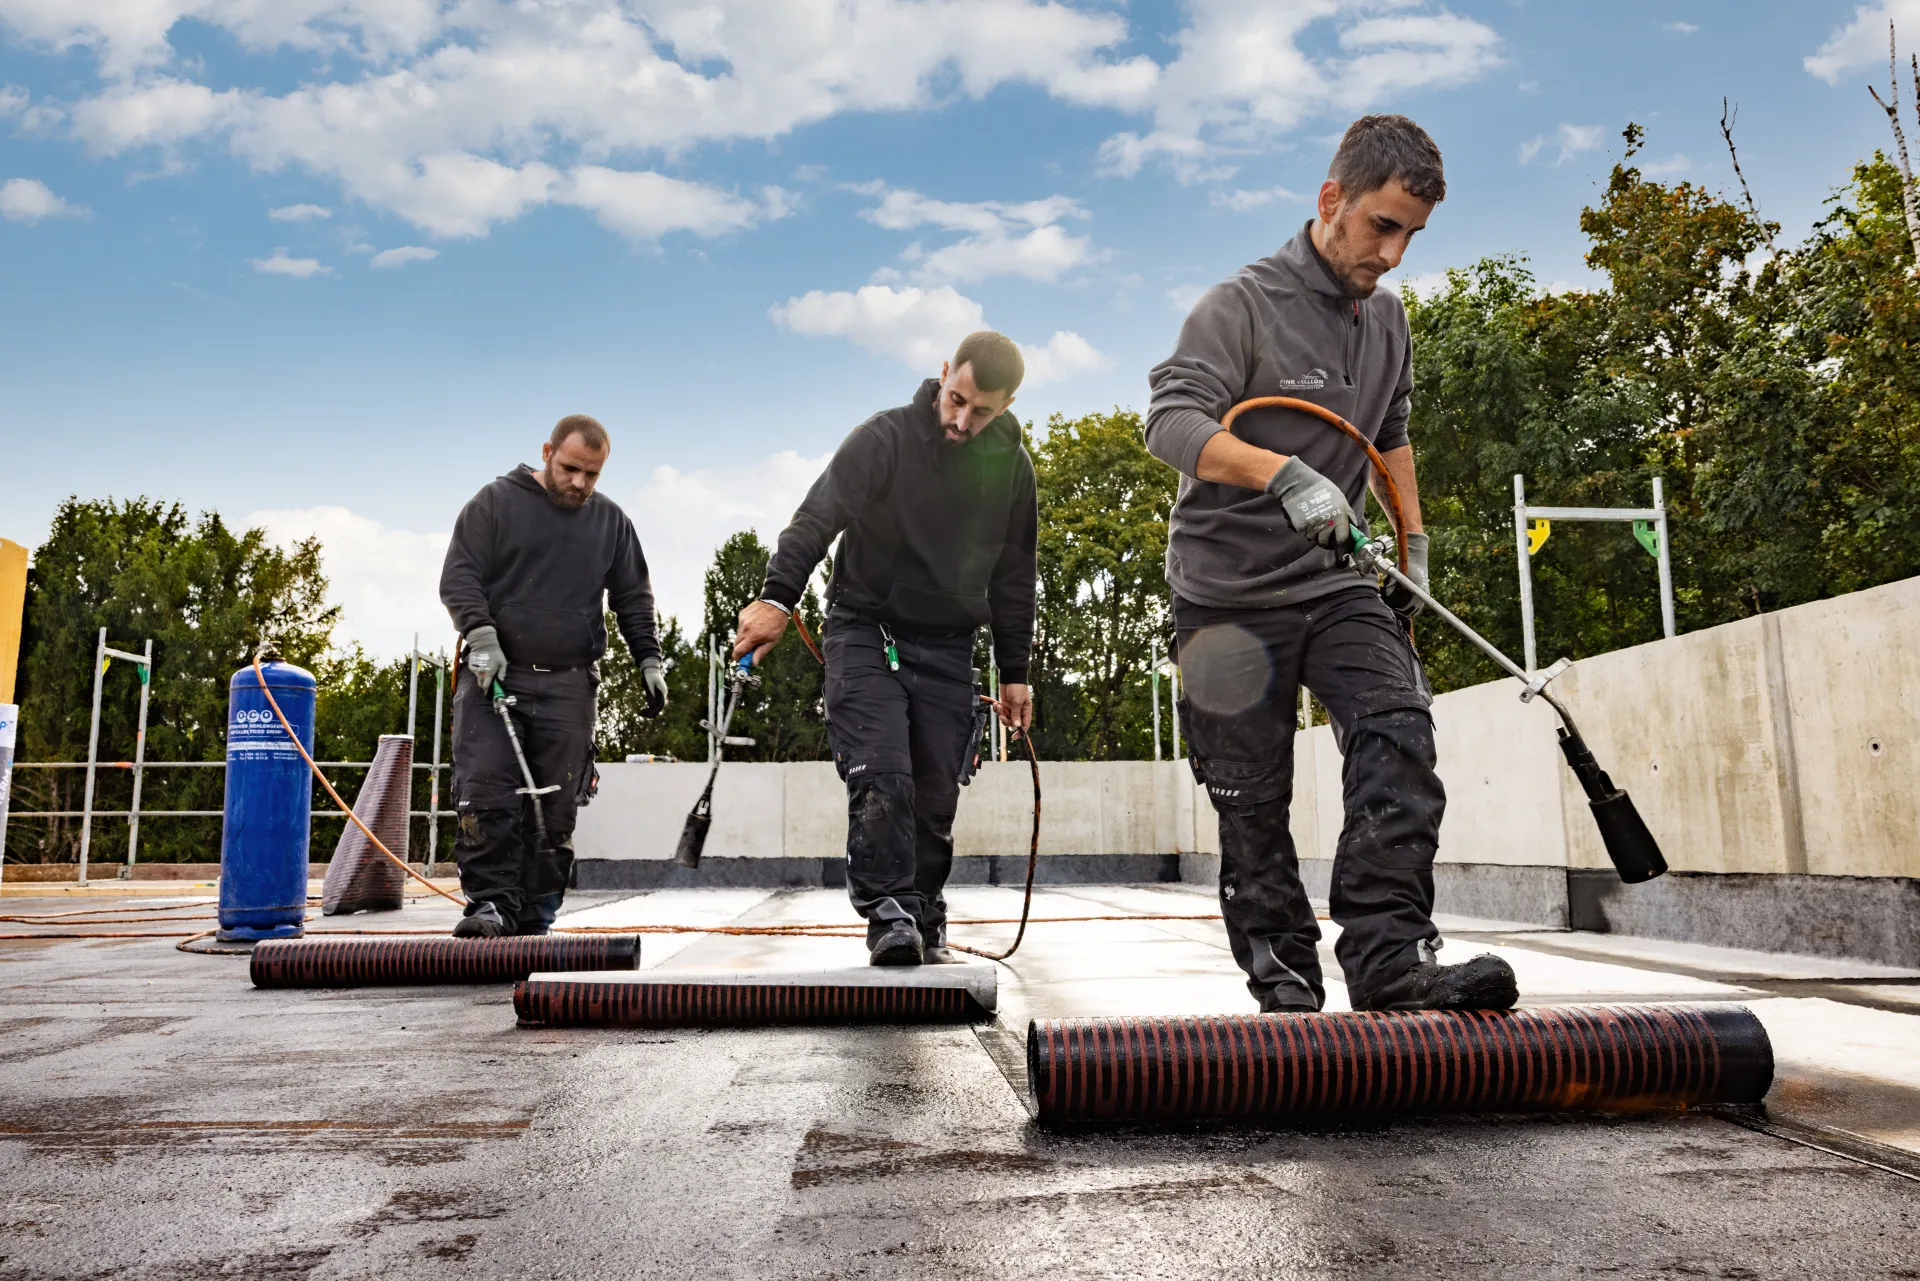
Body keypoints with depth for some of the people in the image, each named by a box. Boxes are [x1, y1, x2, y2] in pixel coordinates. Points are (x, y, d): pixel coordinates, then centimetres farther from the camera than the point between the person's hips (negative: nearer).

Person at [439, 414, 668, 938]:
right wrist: (482, 636, -15)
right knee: (484, 794, -13)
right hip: (494, 675, -2)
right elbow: (459, 577, 0)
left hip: (569, 687, 2)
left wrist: (649, 660, 9)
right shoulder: (496, 502, 6)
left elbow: (633, 598, 20)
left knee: (556, 810, -2)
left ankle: (534, 919, 6)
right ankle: (491, 905, -7)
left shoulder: (611, 521, 15)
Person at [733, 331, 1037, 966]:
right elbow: (818, 515, -22)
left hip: (947, 650, 3)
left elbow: (1013, 579, 12)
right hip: (866, 633, -3)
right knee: (881, 778, -17)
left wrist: (1014, 672, 12)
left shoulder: (1012, 467, 4)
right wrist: (778, 596, -38)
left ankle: (925, 928, 16)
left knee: (936, 797, 4)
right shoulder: (885, 437, -9)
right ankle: (889, 914, -11)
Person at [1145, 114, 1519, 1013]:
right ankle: (1285, 985, 14)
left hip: (1335, 579, 5)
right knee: (1252, 803, 1)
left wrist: (1414, 545, 20)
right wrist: (1283, 473, -38)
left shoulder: (1387, 319, 12)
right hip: (1229, 596, -5)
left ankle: (1390, 956, -22)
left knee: (1399, 733, -20)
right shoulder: (1242, 306, -10)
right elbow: (1171, 421, -25)